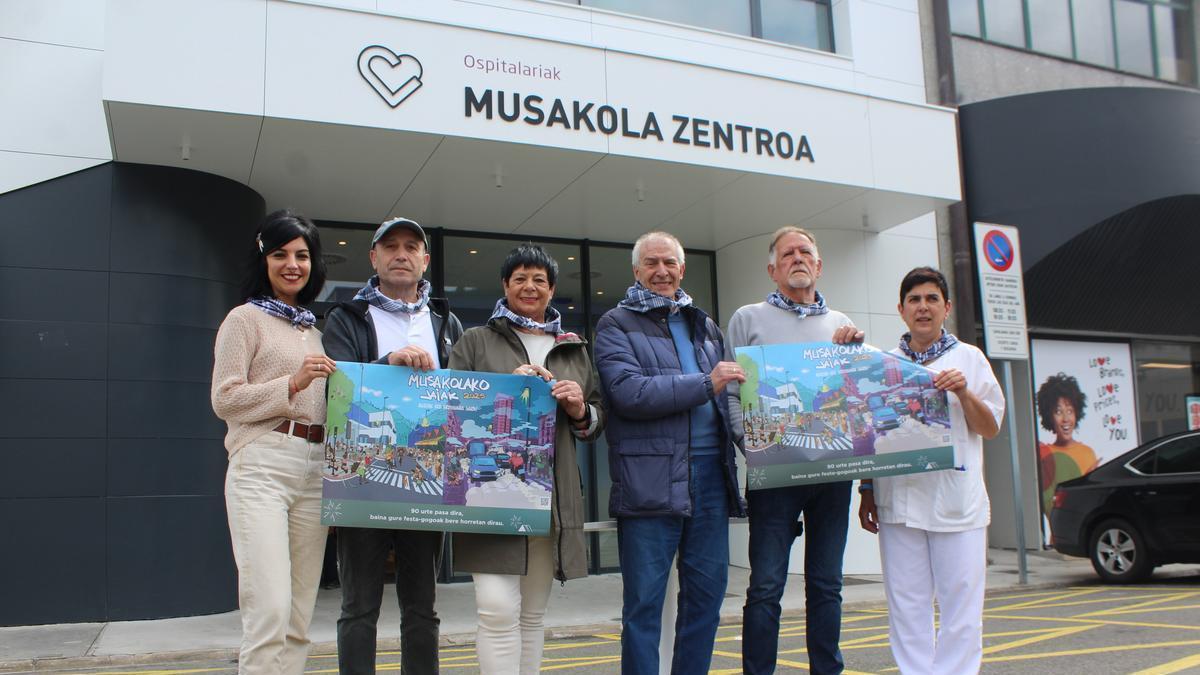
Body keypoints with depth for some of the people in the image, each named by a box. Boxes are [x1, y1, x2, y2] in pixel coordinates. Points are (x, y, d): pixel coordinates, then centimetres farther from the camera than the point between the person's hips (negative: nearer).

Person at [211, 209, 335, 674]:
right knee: (270, 609, -14)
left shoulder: (314, 329, 20)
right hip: (262, 468, -6)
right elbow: (225, 400, -5)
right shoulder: (245, 318, 3)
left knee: (300, 617, 6)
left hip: (315, 470, 6)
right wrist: (293, 383, -14)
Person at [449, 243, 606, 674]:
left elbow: (597, 423, 19)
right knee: (499, 607, -13)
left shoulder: (575, 349, 18)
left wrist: (581, 411, -4)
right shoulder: (475, 342, 9)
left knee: (533, 613, 10)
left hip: (554, 495, 4)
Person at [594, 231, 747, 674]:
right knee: (644, 603, 1)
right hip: (649, 481, -5)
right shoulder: (617, 324, 2)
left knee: (706, 595, 10)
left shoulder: (705, 326, 19)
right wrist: (705, 383, -14)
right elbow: (627, 392, -14)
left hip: (710, 474, 6)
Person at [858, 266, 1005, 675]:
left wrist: (965, 394, -10)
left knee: (960, 606, -1)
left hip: (956, 500, -1)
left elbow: (991, 429, 7)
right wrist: (867, 490, 9)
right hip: (899, 500, 2)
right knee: (906, 608, 5)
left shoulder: (969, 358, 7)